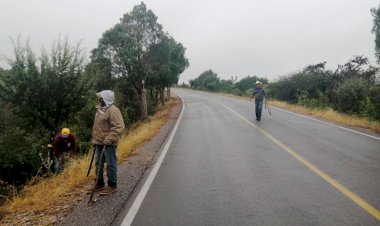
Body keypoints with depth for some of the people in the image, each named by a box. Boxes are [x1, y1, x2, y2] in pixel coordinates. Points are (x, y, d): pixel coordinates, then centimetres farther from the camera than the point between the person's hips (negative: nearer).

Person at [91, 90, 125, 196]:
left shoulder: (113, 110, -16)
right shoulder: (100, 110, 14)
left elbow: (119, 127, -23)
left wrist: (110, 138, -28)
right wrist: (95, 139, 22)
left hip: (108, 143, -10)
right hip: (99, 142, 10)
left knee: (110, 164, 0)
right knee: (98, 163, 17)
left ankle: (112, 186, 11)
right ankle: (100, 184, 30)